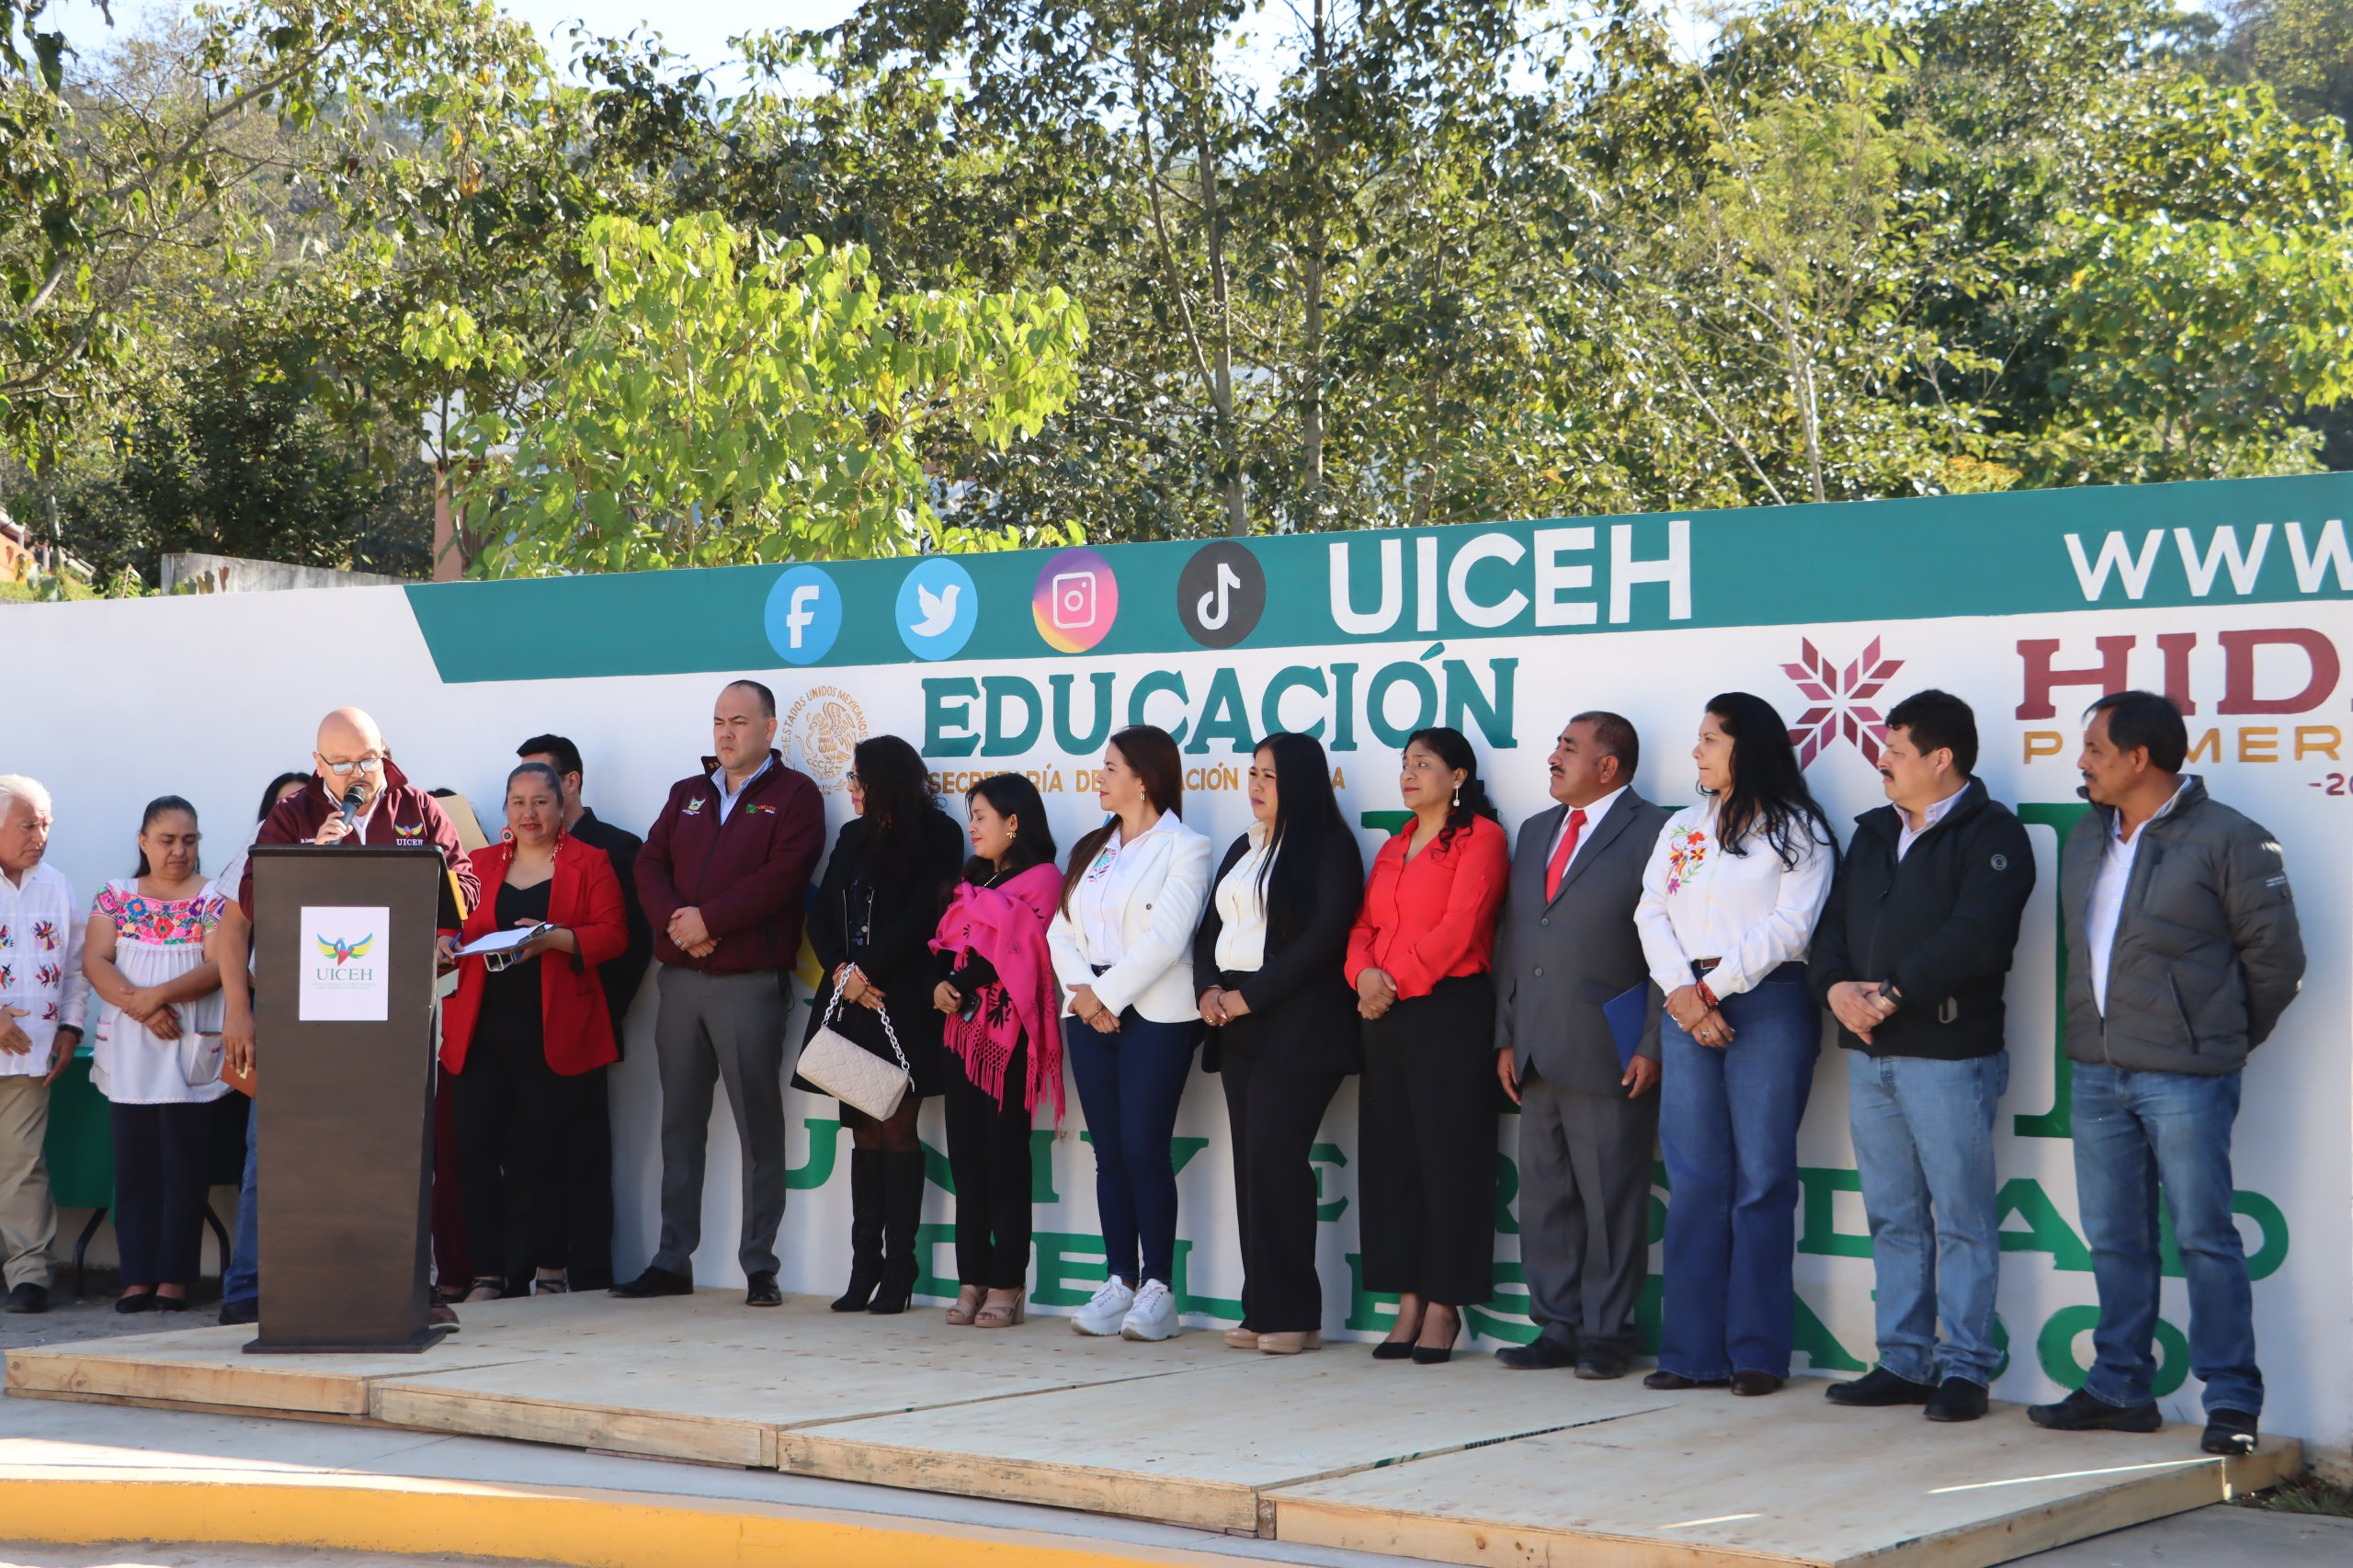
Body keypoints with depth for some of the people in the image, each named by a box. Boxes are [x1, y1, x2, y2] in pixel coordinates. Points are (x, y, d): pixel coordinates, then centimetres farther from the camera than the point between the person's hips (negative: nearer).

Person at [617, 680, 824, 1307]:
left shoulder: (793, 795, 1)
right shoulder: (687, 794, 19)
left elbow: (782, 875, -12)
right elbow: (650, 864, 9)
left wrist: (709, 919, -15)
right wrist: (675, 919, -10)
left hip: (749, 981, -6)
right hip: (679, 978, 6)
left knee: (758, 1122, -4)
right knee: (680, 1121, 8)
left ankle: (759, 1266, 0)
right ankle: (672, 1261, 13)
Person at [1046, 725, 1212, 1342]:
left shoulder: (1184, 848, -2)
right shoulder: (1091, 850, 19)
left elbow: (1163, 939, -13)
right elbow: (1061, 931, 10)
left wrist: (1107, 994, -13)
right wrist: (1081, 990, -7)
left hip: (1154, 1016, -6)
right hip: (1090, 1014, 6)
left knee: (1144, 1150, -8)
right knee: (1109, 1152, 5)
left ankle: (1157, 1290, -3)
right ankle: (1119, 1283, 9)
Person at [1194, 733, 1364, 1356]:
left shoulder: (1328, 847, -4)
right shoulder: (1243, 848, 20)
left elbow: (1322, 936, -14)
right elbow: (1210, 928, 19)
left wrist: (1249, 995, -15)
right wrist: (1209, 989, -1)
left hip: (1296, 1029, -8)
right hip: (1238, 1027, 8)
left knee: (1275, 1157, -13)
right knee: (1250, 1162, 4)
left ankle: (1294, 1312, -8)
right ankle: (1262, 1310, 5)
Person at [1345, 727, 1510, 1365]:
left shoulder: (1480, 838, -4)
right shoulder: (1393, 847, 20)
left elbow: (1460, 925, -13)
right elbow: (1364, 925, 15)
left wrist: (1398, 980, -13)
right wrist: (1364, 972, -5)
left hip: (1449, 1009, -8)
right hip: (1386, 1018, 8)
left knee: (1448, 1156, -4)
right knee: (1389, 1157, 6)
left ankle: (1444, 1305, 1)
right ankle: (1408, 1304, 12)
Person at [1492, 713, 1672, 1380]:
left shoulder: (1654, 833, -3)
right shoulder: (1535, 832, 19)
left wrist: (1652, 1047, -13)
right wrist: (1506, 1037, 13)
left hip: (1610, 1057, -7)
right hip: (1538, 1054, 7)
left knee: (1611, 1199, -2)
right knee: (1544, 1195, 9)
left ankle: (1606, 1334, 5)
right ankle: (1556, 1326, 16)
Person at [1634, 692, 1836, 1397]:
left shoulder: (1797, 830, 2)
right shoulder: (1681, 829, 18)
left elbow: (1790, 927, -8)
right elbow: (1651, 914, 8)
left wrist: (1714, 988, -11)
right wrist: (1682, 993, -8)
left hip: (1768, 1004, -5)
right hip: (1687, 1004, 5)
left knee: (1762, 1178, -4)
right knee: (1693, 1179, 2)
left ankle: (1758, 1352, 0)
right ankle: (1694, 1351, 4)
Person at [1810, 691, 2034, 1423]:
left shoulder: (1992, 835, -6)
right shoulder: (1874, 833, 18)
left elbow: (1973, 937, -19)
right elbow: (1833, 925, 16)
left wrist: (1893, 994, -18)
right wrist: (1837, 988, -4)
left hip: (1949, 1053, -7)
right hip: (1869, 1053, 7)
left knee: (1963, 1217, -3)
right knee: (1893, 1217, 11)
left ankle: (1966, 1369, 2)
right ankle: (1905, 1362, 17)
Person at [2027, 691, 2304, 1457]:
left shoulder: (2226, 839, -9)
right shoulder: (2086, 840, 13)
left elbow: (2276, 955, -4)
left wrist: (2225, 1040, 5)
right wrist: (2096, 1035, 16)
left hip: (2184, 1078, -7)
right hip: (2097, 1071, 7)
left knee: (2203, 1237, -4)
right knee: (2114, 1240, 11)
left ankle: (2232, 1400, 2)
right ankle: (2119, 1389, 20)